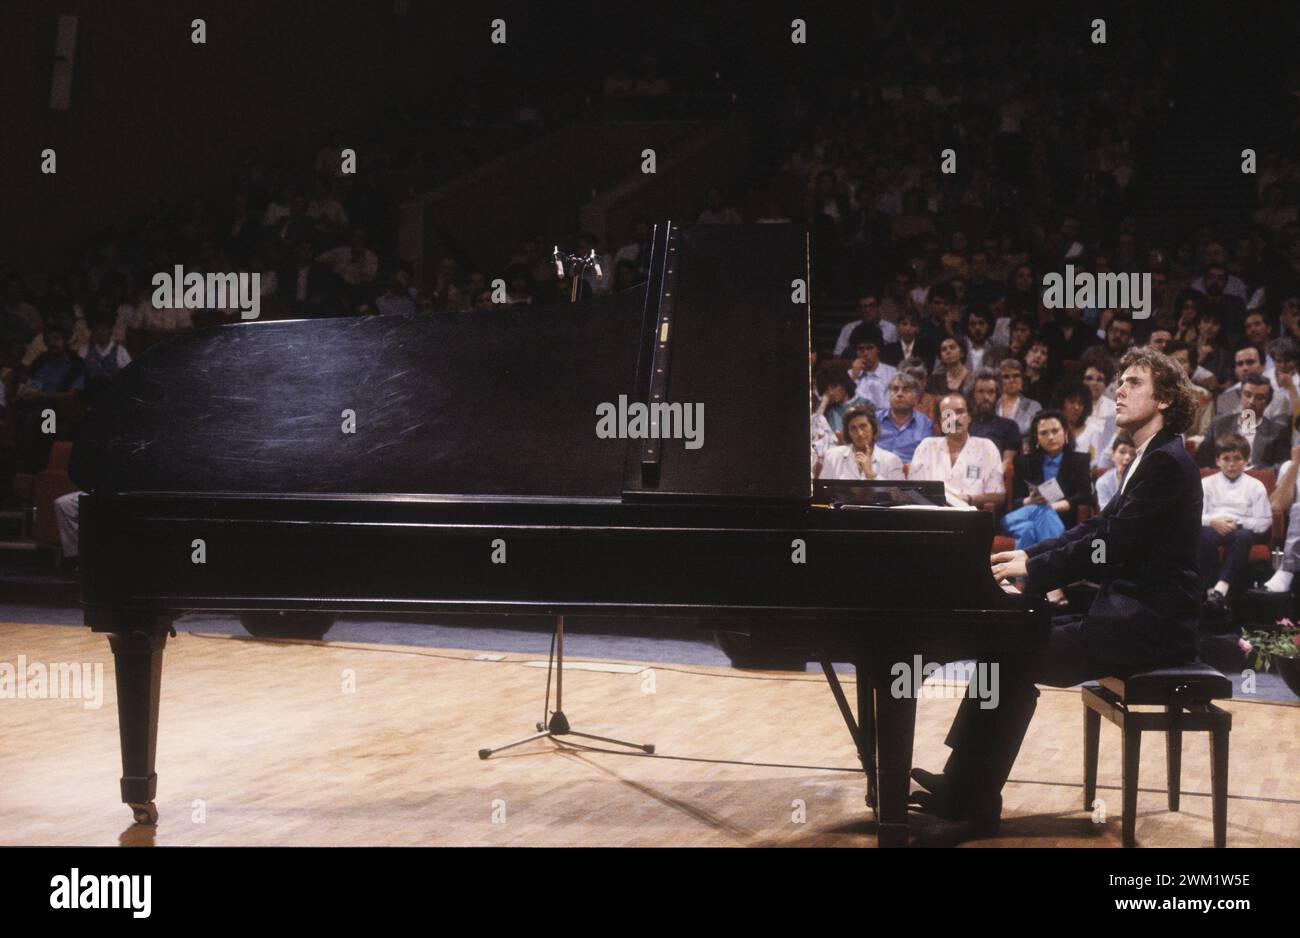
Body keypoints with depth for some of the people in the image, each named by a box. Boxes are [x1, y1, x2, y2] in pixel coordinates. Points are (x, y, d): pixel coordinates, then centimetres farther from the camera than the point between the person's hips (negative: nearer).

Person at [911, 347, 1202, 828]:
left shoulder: (1167, 463, -15)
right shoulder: (1151, 459, 16)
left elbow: (1109, 546, -21)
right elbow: (1097, 529, 16)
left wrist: (1032, 569, -14)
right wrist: (1027, 555, 6)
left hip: (1150, 625, -10)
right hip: (1132, 611, 10)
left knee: (1014, 660, -16)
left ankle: (968, 798, -4)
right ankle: (965, 784, 4)